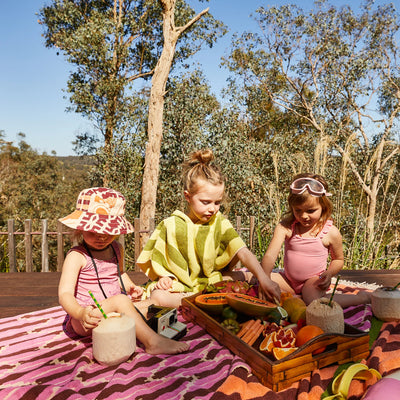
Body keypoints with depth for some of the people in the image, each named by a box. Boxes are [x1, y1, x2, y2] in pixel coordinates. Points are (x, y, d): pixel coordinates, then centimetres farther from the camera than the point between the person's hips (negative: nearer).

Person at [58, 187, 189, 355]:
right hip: (86, 320, -8)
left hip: (114, 313, 8)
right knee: (121, 300, -33)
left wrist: (130, 286, 5)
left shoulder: (116, 249, 8)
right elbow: (65, 294, -21)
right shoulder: (77, 256, -14)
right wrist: (81, 313, -41)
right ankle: (152, 342, -31)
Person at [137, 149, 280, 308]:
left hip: (212, 281, 3)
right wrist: (164, 277, -17)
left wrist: (263, 278, -30)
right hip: (179, 286, -2)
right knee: (158, 297, -32)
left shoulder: (219, 223, -4)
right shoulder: (170, 226, -8)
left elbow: (243, 253, -16)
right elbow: (158, 261, 3)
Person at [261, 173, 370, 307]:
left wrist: (329, 273, -15)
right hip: (288, 280, 3)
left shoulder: (331, 232, -11)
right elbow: (270, 256, -21)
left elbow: (338, 259, 7)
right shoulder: (285, 227, -13)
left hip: (314, 280, -3)